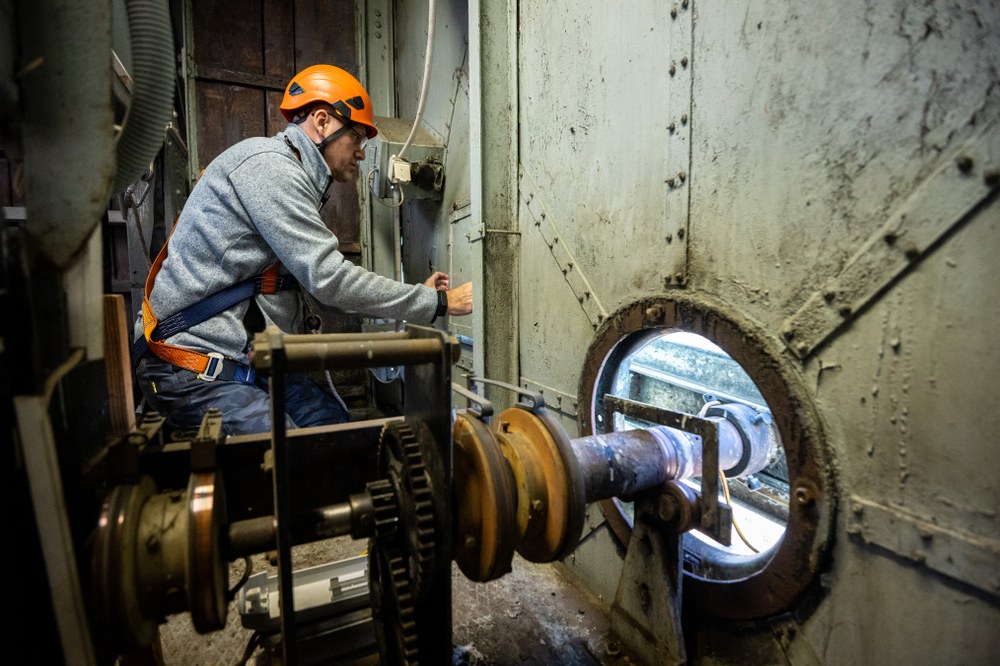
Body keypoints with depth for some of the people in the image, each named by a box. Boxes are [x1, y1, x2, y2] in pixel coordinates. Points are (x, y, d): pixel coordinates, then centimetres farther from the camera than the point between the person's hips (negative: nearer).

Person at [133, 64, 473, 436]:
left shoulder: (293, 176, 15)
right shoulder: (266, 164, -15)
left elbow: (320, 284, 10)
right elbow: (329, 279, -24)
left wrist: (418, 296, 4)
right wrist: (439, 303, -19)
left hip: (249, 359, 9)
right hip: (190, 364, -9)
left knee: (339, 426, -2)